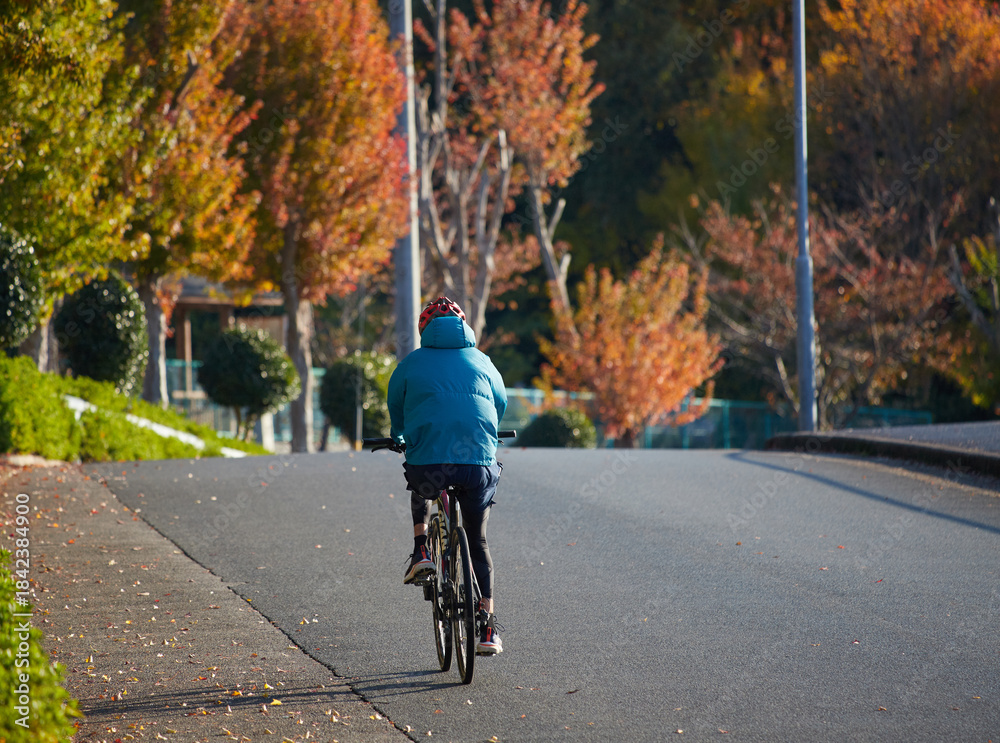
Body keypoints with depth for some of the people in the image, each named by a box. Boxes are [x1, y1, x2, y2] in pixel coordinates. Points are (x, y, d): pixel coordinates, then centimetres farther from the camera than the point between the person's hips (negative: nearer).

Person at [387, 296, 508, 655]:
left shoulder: (412, 363, 11)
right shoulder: (480, 360, 16)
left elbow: (395, 408, 25)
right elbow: (501, 402, 31)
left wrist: (398, 438, 48)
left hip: (428, 463, -1)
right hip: (479, 465, 1)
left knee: (420, 490, 37)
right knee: (477, 542, 18)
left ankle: (421, 552, 16)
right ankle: (487, 628, 10)